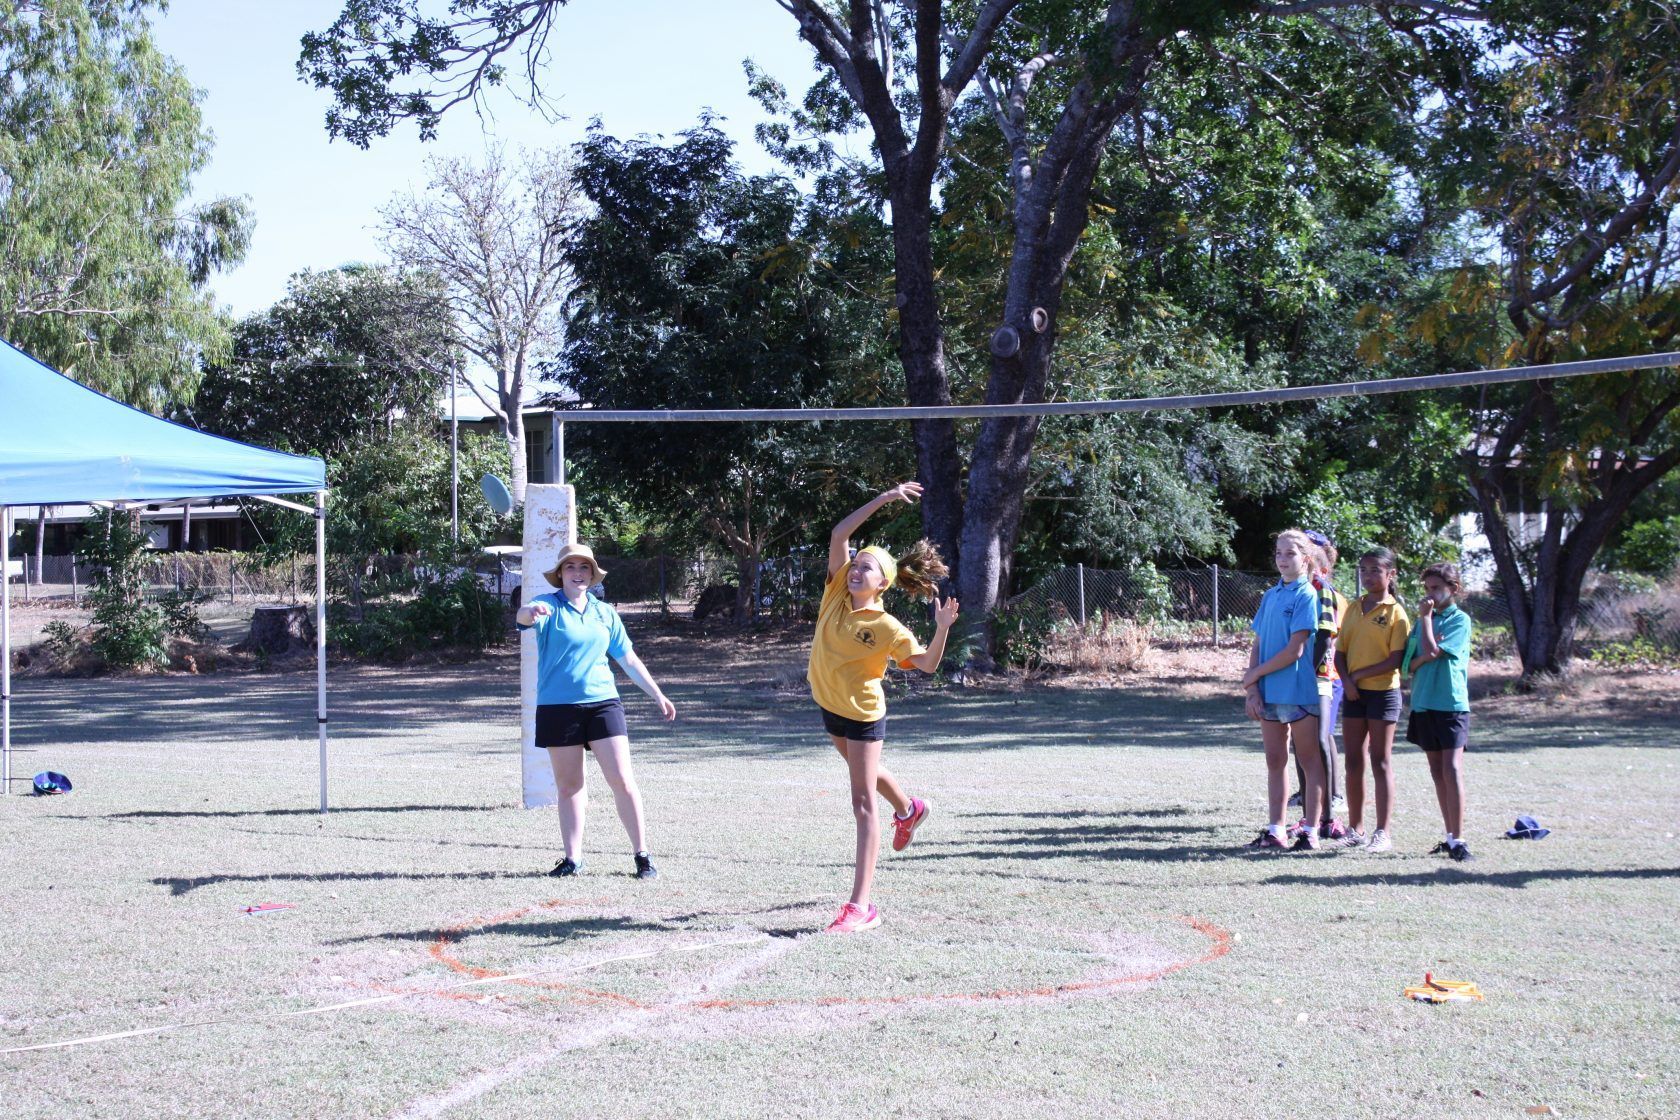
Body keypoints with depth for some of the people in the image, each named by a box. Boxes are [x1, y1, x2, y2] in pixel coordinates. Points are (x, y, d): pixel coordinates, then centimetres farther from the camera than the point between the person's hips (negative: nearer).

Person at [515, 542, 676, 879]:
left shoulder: (605, 613, 11)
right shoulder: (549, 606, -1)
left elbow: (629, 659, 20)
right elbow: (522, 616, -24)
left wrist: (658, 695, 20)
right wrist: (531, 611, -49)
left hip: (602, 703, 2)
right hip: (557, 708, -2)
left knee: (623, 781, -4)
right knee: (568, 786, 5)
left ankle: (642, 855, 4)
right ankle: (572, 858, 15)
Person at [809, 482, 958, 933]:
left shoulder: (887, 628, -20)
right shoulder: (836, 593, -7)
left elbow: (927, 664, -20)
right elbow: (839, 535, -10)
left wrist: (942, 628, -37)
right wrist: (884, 498, -13)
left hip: (863, 714, -7)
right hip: (830, 706, 7)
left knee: (863, 803, -8)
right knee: (864, 772, 32)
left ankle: (860, 906, -11)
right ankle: (908, 809, 65)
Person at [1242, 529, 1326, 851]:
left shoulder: (1307, 596, -9)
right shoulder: (1270, 596, 11)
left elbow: (1295, 649, -15)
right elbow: (1257, 645, 10)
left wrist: (1255, 674, -8)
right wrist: (1253, 690, -1)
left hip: (1299, 691, -7)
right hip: (1269, 693, 7)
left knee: (1310, 762, 3)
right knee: (1274, 761, 11)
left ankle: (1311, 831, 7)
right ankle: (1275, 830, 17)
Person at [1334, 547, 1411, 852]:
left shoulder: (1395, 612, -7)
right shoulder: (1354, 609, 10)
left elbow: (1396, 660, -13)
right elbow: (1340, 652, 9)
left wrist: (1360, 675, -14)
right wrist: (1346, 680, -9)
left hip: (1383, 692, -6)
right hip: (1353, 693, 6)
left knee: (1381, 763, -1)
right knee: (1354, 761, 8)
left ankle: (1383, 833, 3)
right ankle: (1355, 829, 16)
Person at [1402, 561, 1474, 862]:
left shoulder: (1459, 620, -5)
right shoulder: (1424, 620, 14)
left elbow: (1431, 651, -17)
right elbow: (1409, 665, 9)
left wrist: (1426, 616, -7)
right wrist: (1424, 658, -12)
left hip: (1451, 703, -7)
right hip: (1424, 703, 7)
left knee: (1452, 769, -12)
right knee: (1437, 771, 9)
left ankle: (1458, 839, -13)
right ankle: (1450, 836, 14)